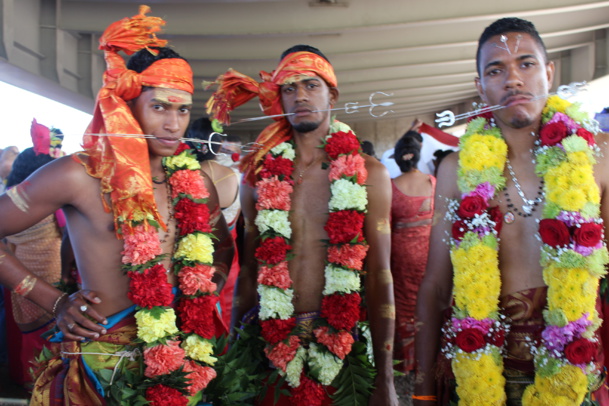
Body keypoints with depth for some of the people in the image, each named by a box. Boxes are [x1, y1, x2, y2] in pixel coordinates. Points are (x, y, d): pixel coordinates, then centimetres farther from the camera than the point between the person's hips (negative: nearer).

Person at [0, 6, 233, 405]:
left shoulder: (194, 179, 0)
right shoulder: (80, 174, -13)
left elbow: (222, 249, 16)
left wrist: (203, 296, 1)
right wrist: (55, 301, -8)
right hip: (104, 367, -4)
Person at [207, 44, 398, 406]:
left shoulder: (368, 173, -3)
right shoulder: (259, 175, 2)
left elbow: (380, 277, -4)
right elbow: (249, 271, 9)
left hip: (341, 344, -1)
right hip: (272, 343, 1)